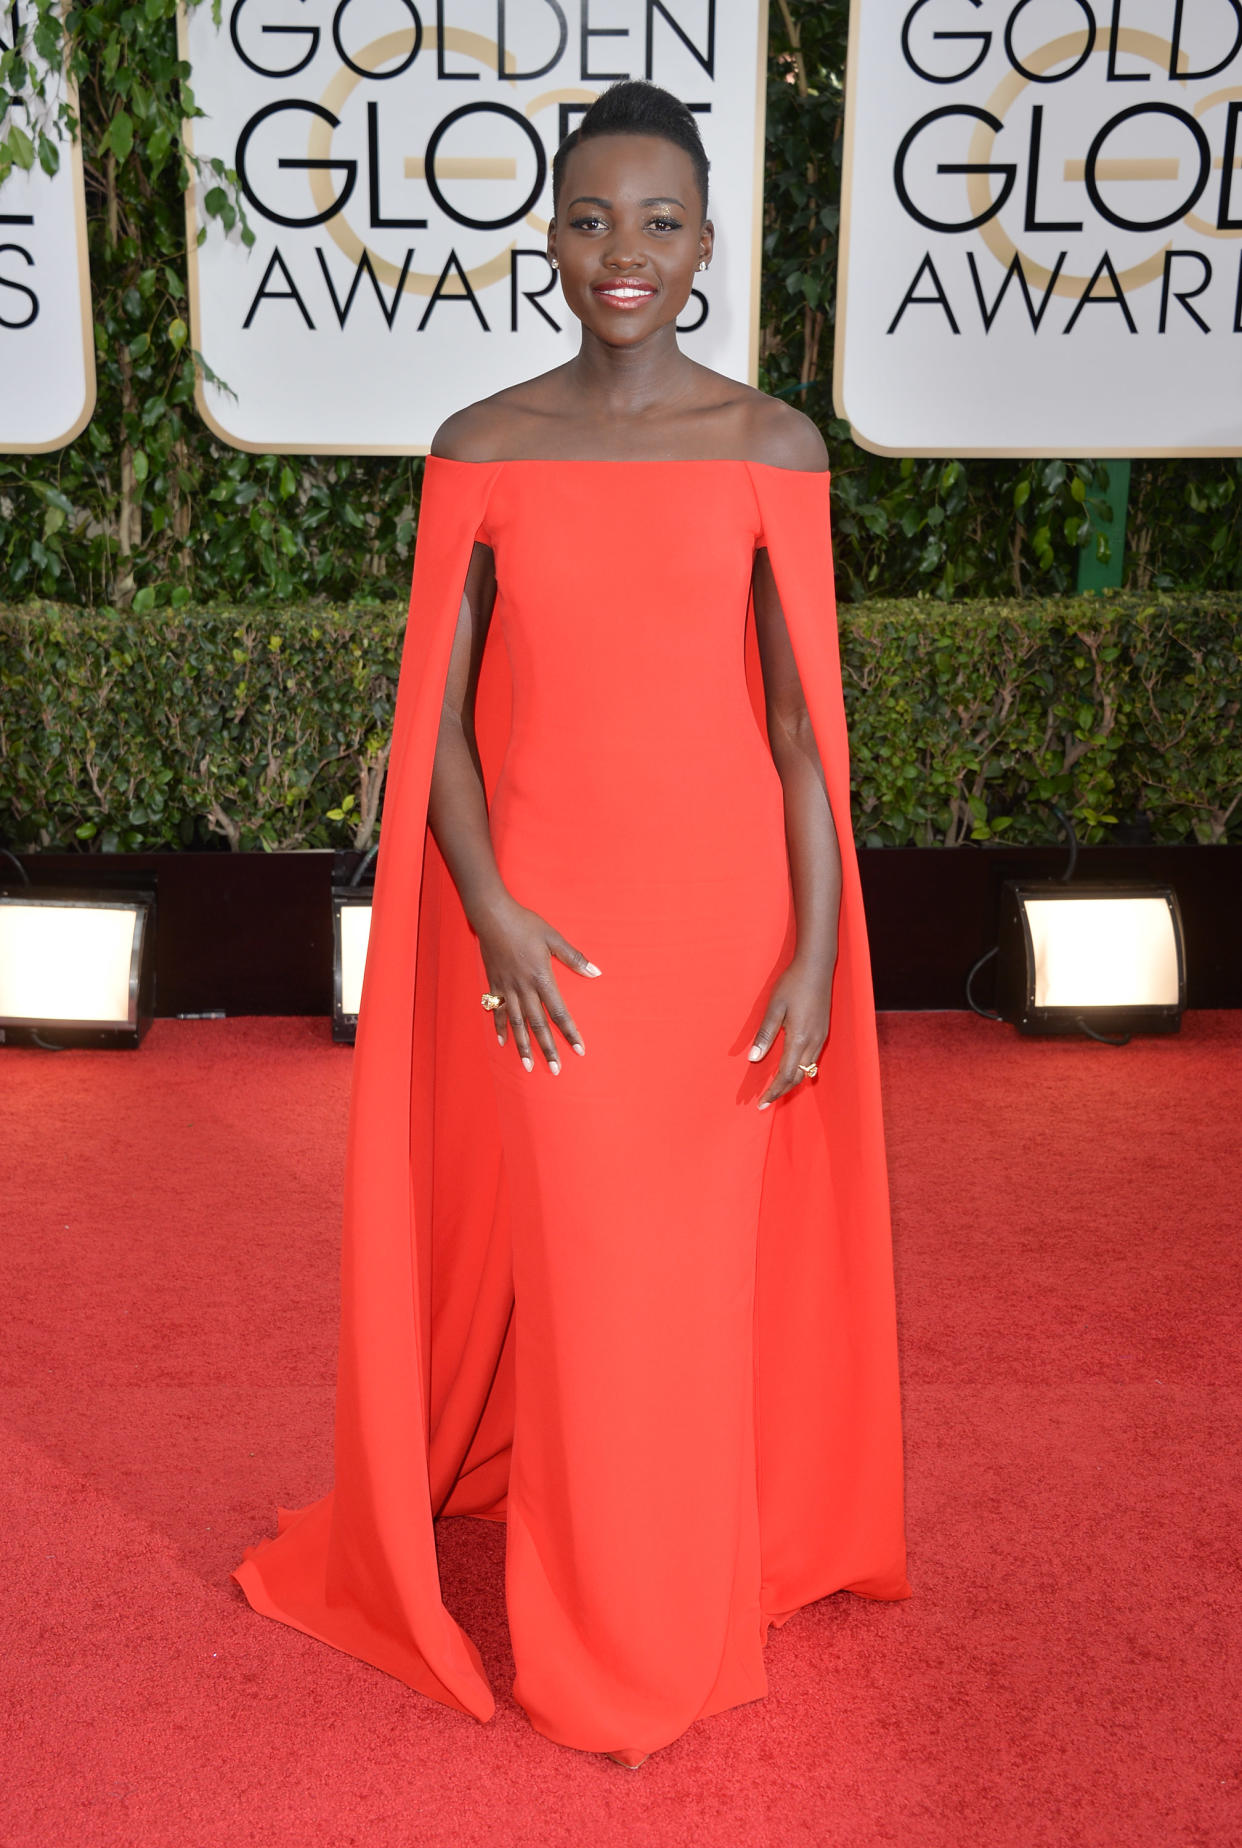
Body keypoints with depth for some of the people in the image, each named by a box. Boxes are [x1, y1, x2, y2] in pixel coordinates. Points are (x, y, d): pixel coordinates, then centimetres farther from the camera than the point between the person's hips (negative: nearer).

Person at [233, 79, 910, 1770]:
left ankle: (691, 1617, 35)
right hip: (539, 920, 0)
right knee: (569, 1277, 9)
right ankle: (588, 1635, 32)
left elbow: (803, 717, -1)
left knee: (705, 1271, 11)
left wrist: (819, 951, -6)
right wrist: (491, 912, -10)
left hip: (722, 909, 0)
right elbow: (436, 717, 2)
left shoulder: (771, 448, 0)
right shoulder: (482, 451, 1)